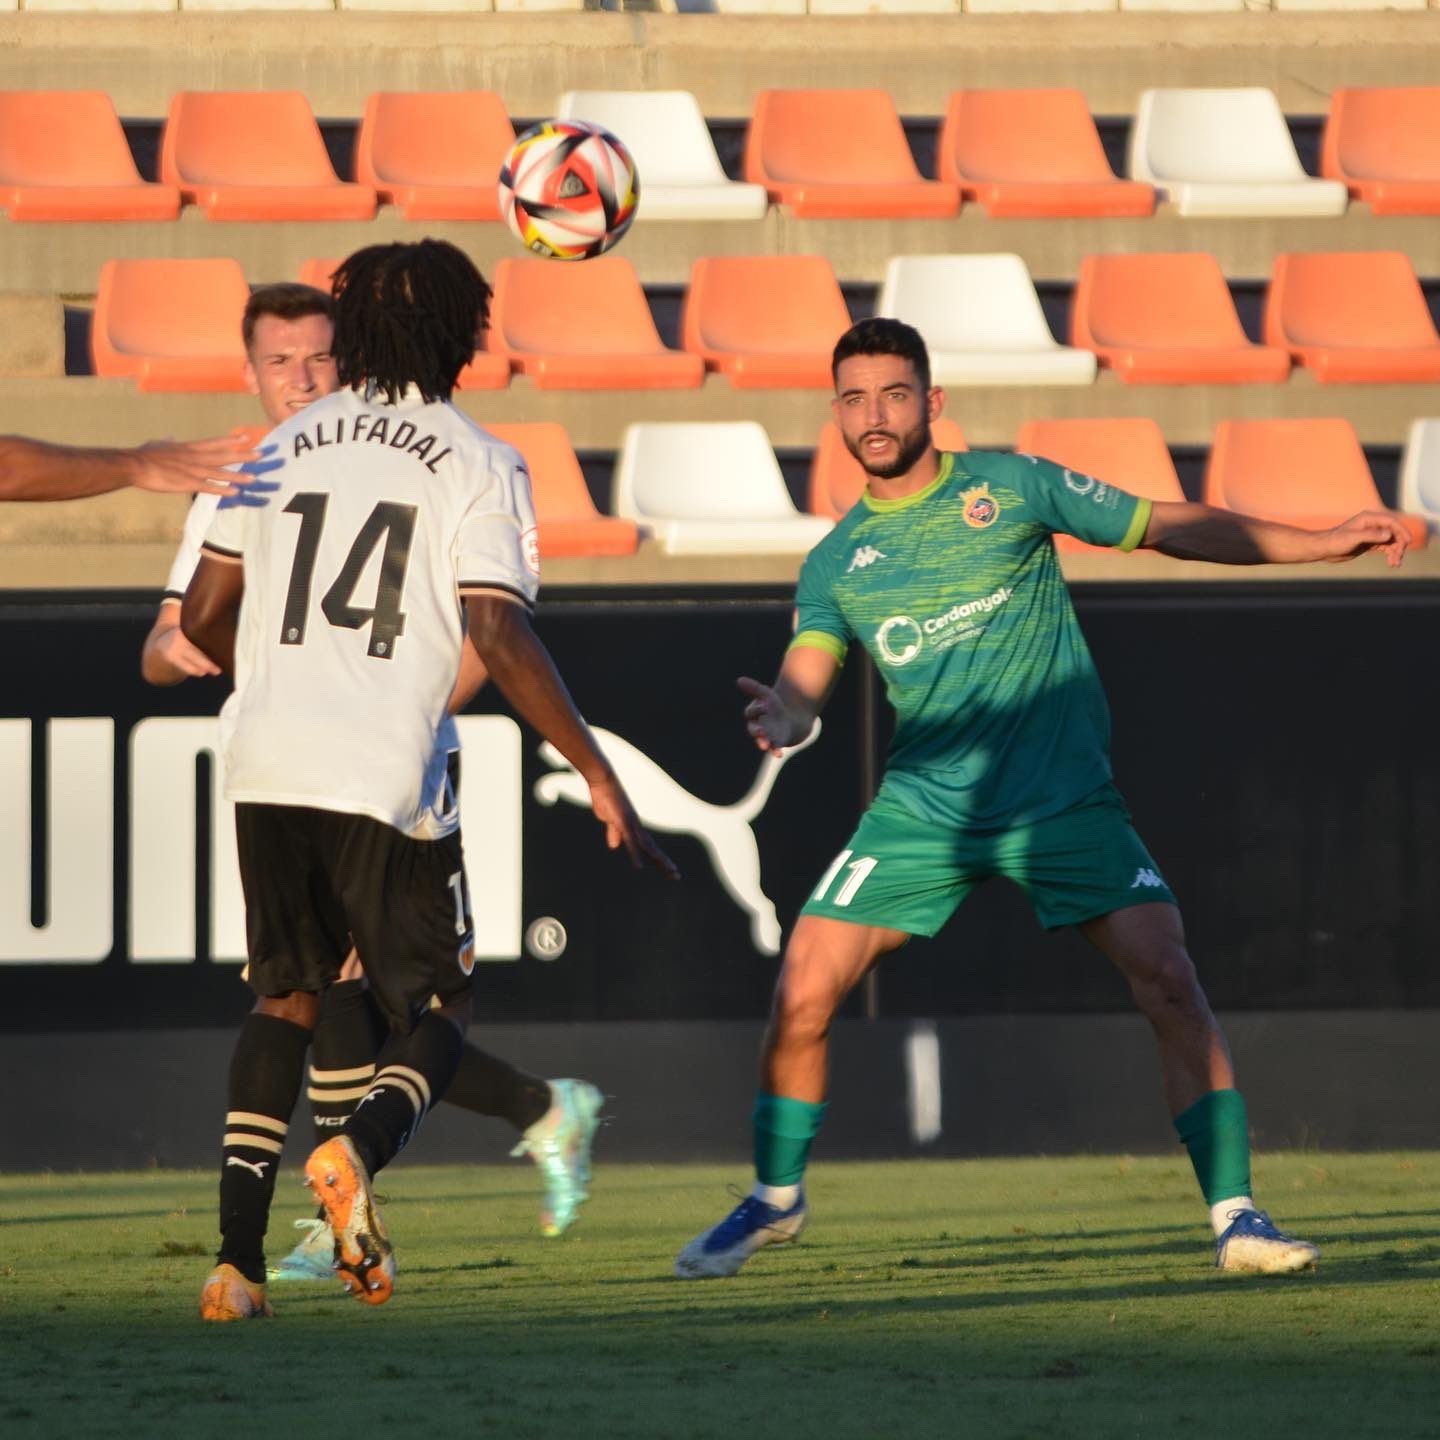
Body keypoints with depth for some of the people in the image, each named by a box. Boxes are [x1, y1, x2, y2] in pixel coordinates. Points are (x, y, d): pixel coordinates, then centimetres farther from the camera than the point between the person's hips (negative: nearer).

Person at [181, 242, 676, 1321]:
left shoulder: (286, 444, 13)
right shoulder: (475, 463, 0)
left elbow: (204, 614, 15)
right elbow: (498, 634, -11)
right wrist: (600, 778, -9)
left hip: (267, 767, 4)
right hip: (386, 778, -4)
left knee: (287, 996, 19)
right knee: (439, 1011, 11)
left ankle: (238, 1259, 6)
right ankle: (361, 1152, -22)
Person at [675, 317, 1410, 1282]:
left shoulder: (1011, 485, 1)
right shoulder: (834, 564, 5)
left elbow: (1171, 528, 8)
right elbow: (807, 678, -7)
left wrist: (1327, 543, 6)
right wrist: (784, 716, -32)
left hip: (1064, 800, -2)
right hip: (923, 806, 2)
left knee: (1171, 983, -16)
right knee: (803, 995, -7)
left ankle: (1235, 1214, -7)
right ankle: (775, 1200, 15)